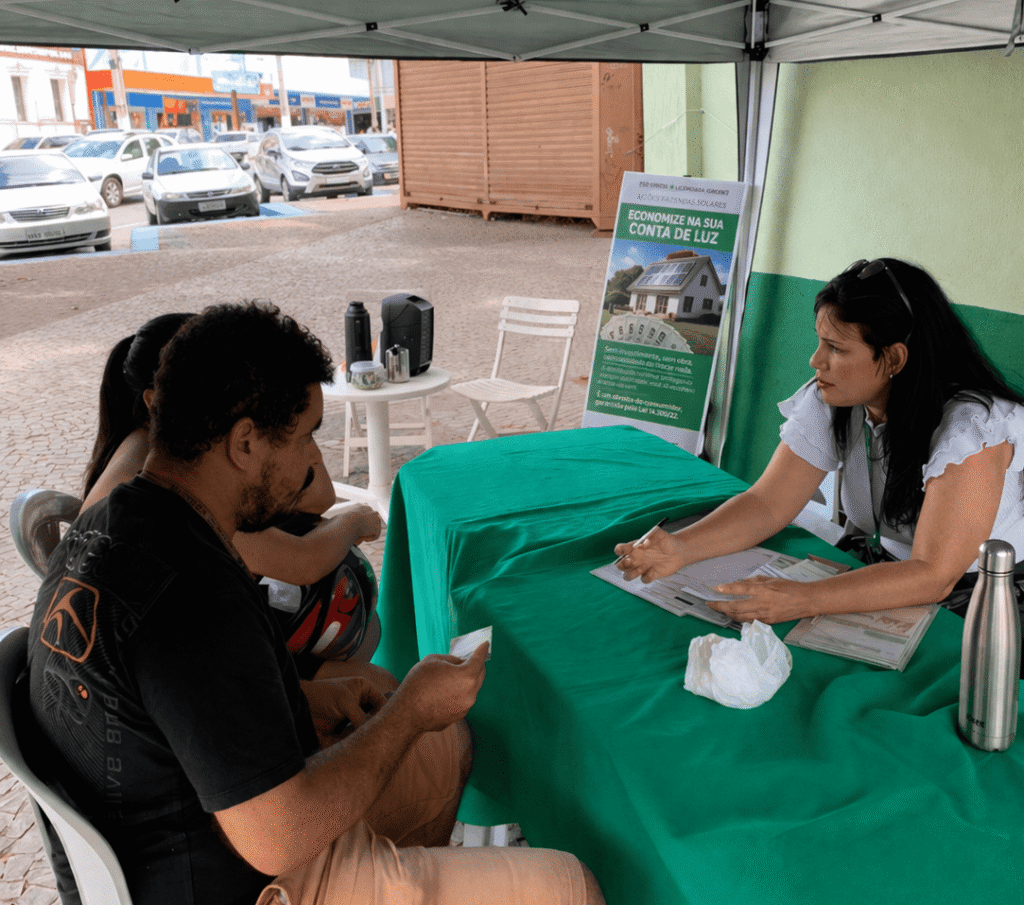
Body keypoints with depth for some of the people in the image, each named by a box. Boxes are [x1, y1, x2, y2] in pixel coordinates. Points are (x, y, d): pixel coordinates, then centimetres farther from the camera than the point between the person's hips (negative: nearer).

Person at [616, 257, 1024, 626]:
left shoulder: (970, 426, -25)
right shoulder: (827, 402, -8)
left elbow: (933, 576, -30)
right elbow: (766, 505, -9)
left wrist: (803, 601, -42)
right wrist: (681, 547, -28)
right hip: (873, 573, 5)